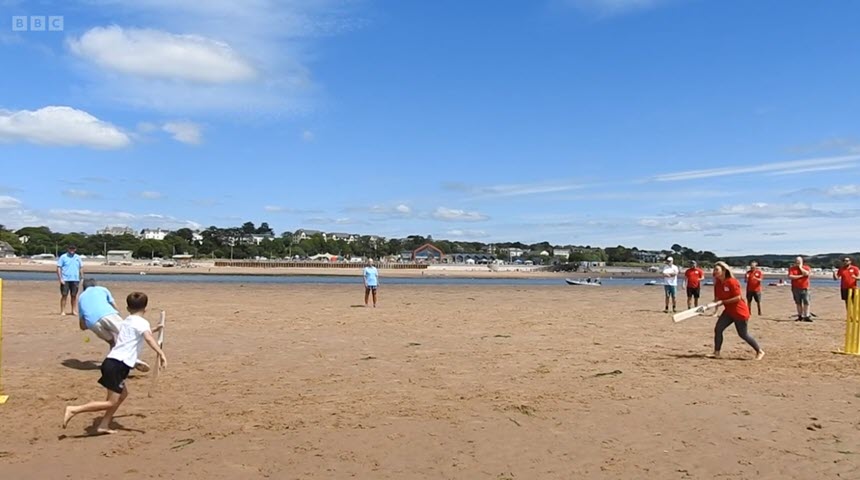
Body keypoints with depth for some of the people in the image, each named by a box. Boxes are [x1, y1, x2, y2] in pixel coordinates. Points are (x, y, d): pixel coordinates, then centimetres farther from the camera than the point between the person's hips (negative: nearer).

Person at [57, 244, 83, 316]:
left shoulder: (78, 257, 10)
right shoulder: (63, 257, 0)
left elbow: (81, 268, 14)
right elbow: (58, 268, -3)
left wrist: (82, 278, 7)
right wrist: (60, 279, -10)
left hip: (75, 280, 3)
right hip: (65, 280, -3)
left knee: (74, 295, 7)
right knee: (64, 295, -3)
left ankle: (74, 311, 14)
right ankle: (62, 311, 1)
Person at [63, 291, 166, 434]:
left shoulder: (127, 321, 20)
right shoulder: (142, 322, -6)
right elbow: (148, 338, -27)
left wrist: (153, 330, 45)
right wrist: (161, 353, -36)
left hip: (112, 362, 9)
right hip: (118, 365, -9)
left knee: (123, 394, 22)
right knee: (111, 402, -7)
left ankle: (103, 425, 21)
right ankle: (74, 409, -11)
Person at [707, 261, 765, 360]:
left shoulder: (732, 282, -22)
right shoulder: (717, 283, 1)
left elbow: (738, 298, -24)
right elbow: (717, 298, 10)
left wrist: (722, 302, -25)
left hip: (740, 312, -7)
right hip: (728, 311, 7)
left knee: (743, 334, 3)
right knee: (718, 329, -6)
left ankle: (760, 352, 22)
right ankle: (716, 353, -1)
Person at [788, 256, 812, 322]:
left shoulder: (806, 267, 4)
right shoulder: (792, 268, 4)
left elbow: (807, 273, -17)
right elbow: (790, 276, -10)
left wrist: (800, 267, -7)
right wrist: (800, 276, -11)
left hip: (804, 288, -1)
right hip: (796, 288, 1)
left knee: (806, 303, -8)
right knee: (798, 303, 7)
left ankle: (806, 316, -7)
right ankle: (800, 316, 14)